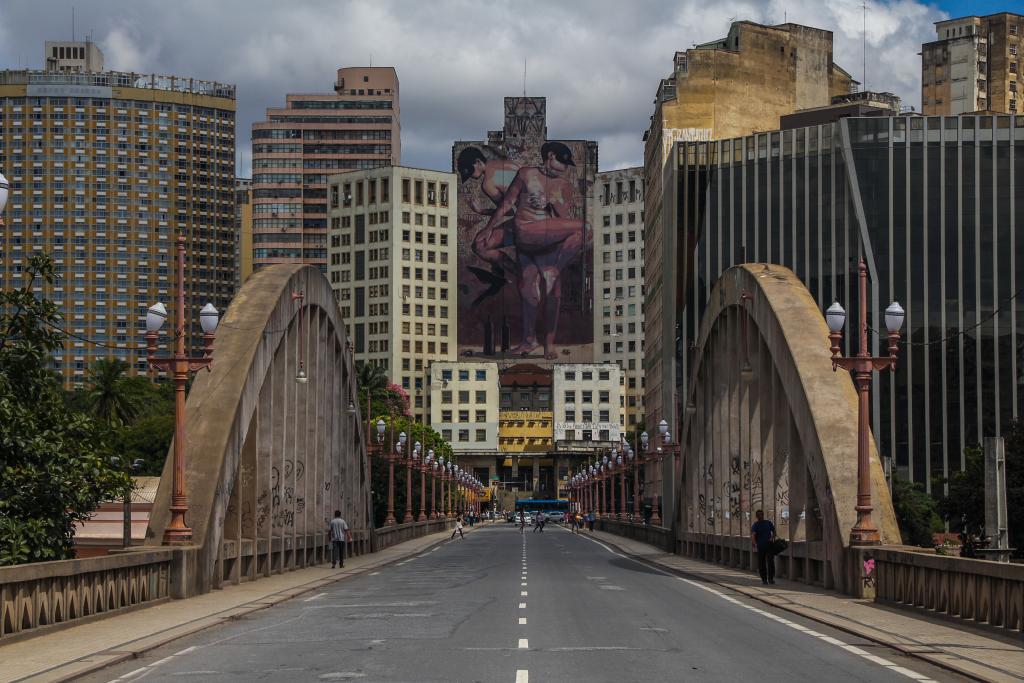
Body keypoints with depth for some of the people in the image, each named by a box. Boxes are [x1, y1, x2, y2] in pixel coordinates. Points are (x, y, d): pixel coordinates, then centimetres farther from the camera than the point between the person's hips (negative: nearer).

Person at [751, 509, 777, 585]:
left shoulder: (768, 523, 9)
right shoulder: (755, 525, -2)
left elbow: (774, 531, 20)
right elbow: (753, 535, -18)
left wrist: (772, 538, -2)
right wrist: (753, 542, -38)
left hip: (769, 546, 1)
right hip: (760, 547, -1)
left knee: (771, 561, -13)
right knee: (761, 564, 1)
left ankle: (771, 578, -9)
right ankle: (764, 579, 13)